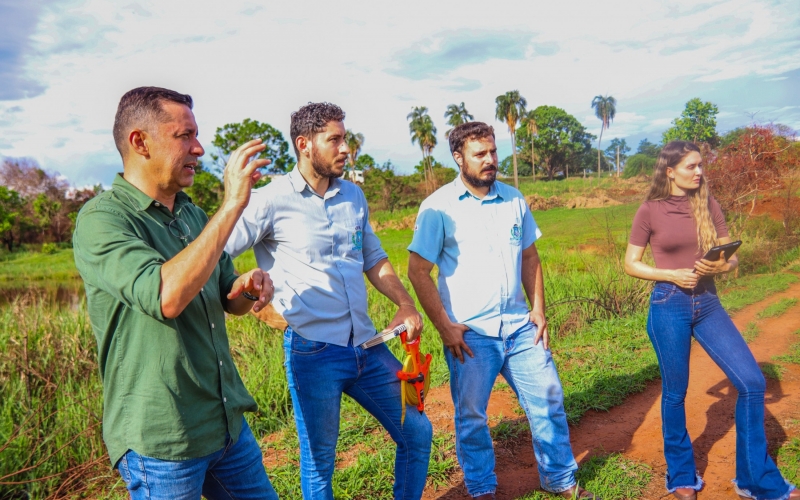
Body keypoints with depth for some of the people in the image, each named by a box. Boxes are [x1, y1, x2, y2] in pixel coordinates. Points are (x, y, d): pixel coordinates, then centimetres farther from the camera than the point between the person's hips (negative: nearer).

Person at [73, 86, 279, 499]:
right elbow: (166, 297, -32)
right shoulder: (101, 219, -15)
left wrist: (250, 287, -7)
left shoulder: (193, 214, 8)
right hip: (161, 442, -7)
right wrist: (232, 205, -27)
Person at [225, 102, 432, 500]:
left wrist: (405, 304, 4)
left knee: (417, 433, 14)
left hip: (367, 345, 6)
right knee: (319, 461, 11)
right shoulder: (272, 200, -9)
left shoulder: (353, 195, 10)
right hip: (313, 351, -5)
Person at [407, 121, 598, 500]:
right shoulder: (438, 207, -9)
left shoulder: (513, 199, 6)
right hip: (470, 334, -4)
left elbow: (530, 258, 14)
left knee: (548, 401, 12)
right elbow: (418, 271, -10)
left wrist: (538, 310, 7)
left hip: (519, 327, 5)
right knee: (471, 416, 8)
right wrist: (444, 326, -12)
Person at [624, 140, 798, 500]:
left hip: (708, 303, 4)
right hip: (669, 305, -4)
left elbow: (730, 256, 8)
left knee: (752, 382, -2)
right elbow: (630, 264, -1)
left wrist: (719, 267, -15)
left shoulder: (708, 205, 5)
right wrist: (672, 275, -15)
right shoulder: (650, 210, -4)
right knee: (675, 393, 7)